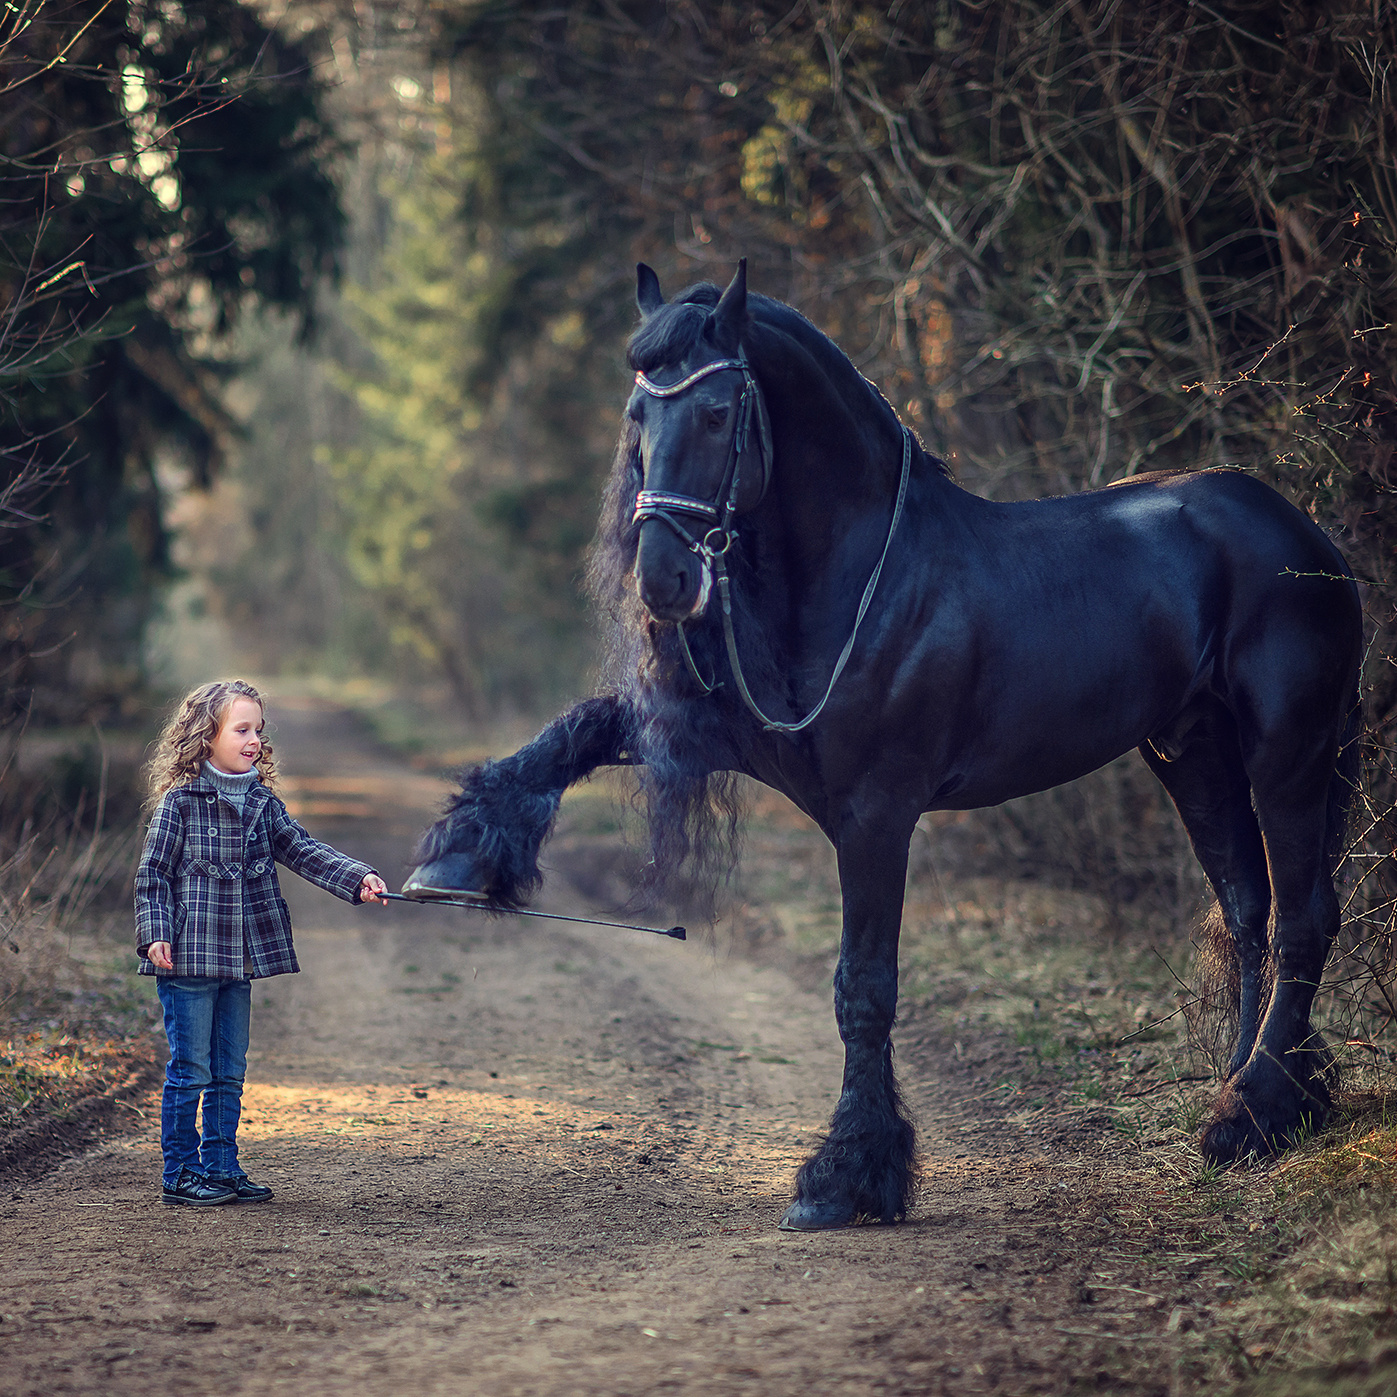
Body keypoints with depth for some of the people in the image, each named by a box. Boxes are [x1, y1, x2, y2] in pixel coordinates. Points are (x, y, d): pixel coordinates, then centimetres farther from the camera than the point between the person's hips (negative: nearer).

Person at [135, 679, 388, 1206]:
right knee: (189, 1070, -1)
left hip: (239, 961, 6)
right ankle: (180, 1173, 7)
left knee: (229, 1071, 12)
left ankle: (221, 1167, 21)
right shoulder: (180, 802, -7)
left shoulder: (262, 803, 9)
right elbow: (152, 874, -6)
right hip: (188, 958, -6)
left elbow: (302, 850, 2)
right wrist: (156, 934, -15)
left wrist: (357, 878, -11)